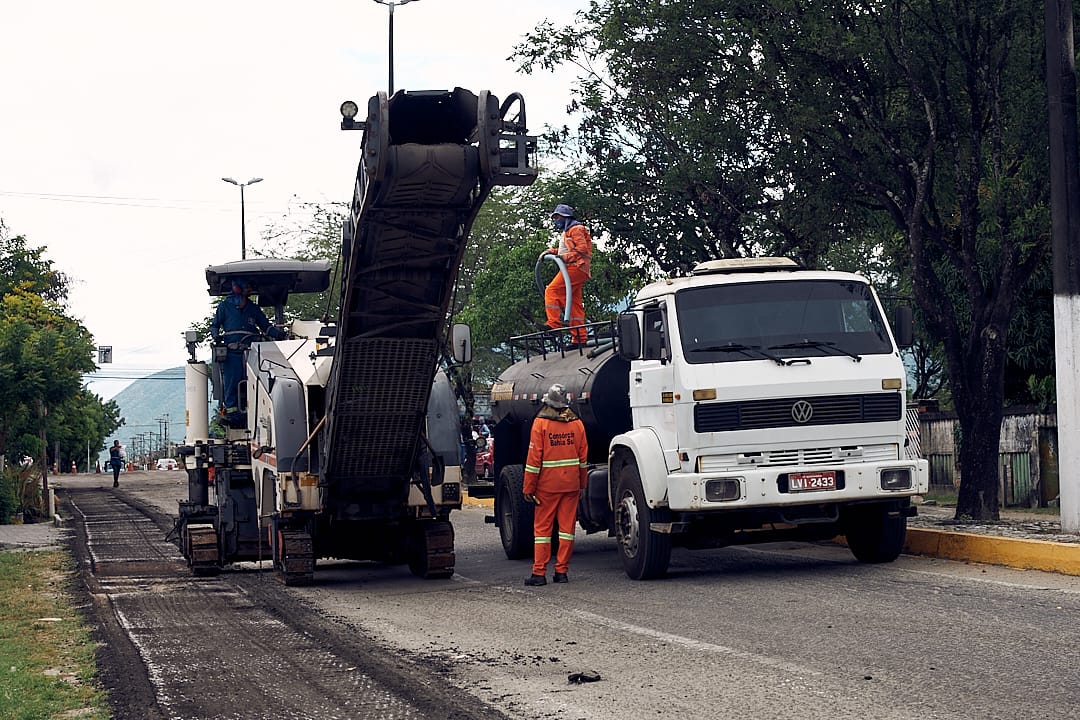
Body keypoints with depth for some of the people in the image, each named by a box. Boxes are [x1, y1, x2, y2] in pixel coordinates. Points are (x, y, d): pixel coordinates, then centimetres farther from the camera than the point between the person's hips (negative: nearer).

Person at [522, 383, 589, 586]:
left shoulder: (541, 423, -7)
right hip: (571, 483, 3)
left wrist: (529, 487, -5)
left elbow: (534, 457, -9)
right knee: (567, 526, 7)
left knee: (542, 527, 2)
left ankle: (539, 572, -1)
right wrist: (582, 485, 17)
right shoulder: (577, 423, 5)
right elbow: (583, 457, 8)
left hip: (548, 484, -3)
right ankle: (562, 571, 8)